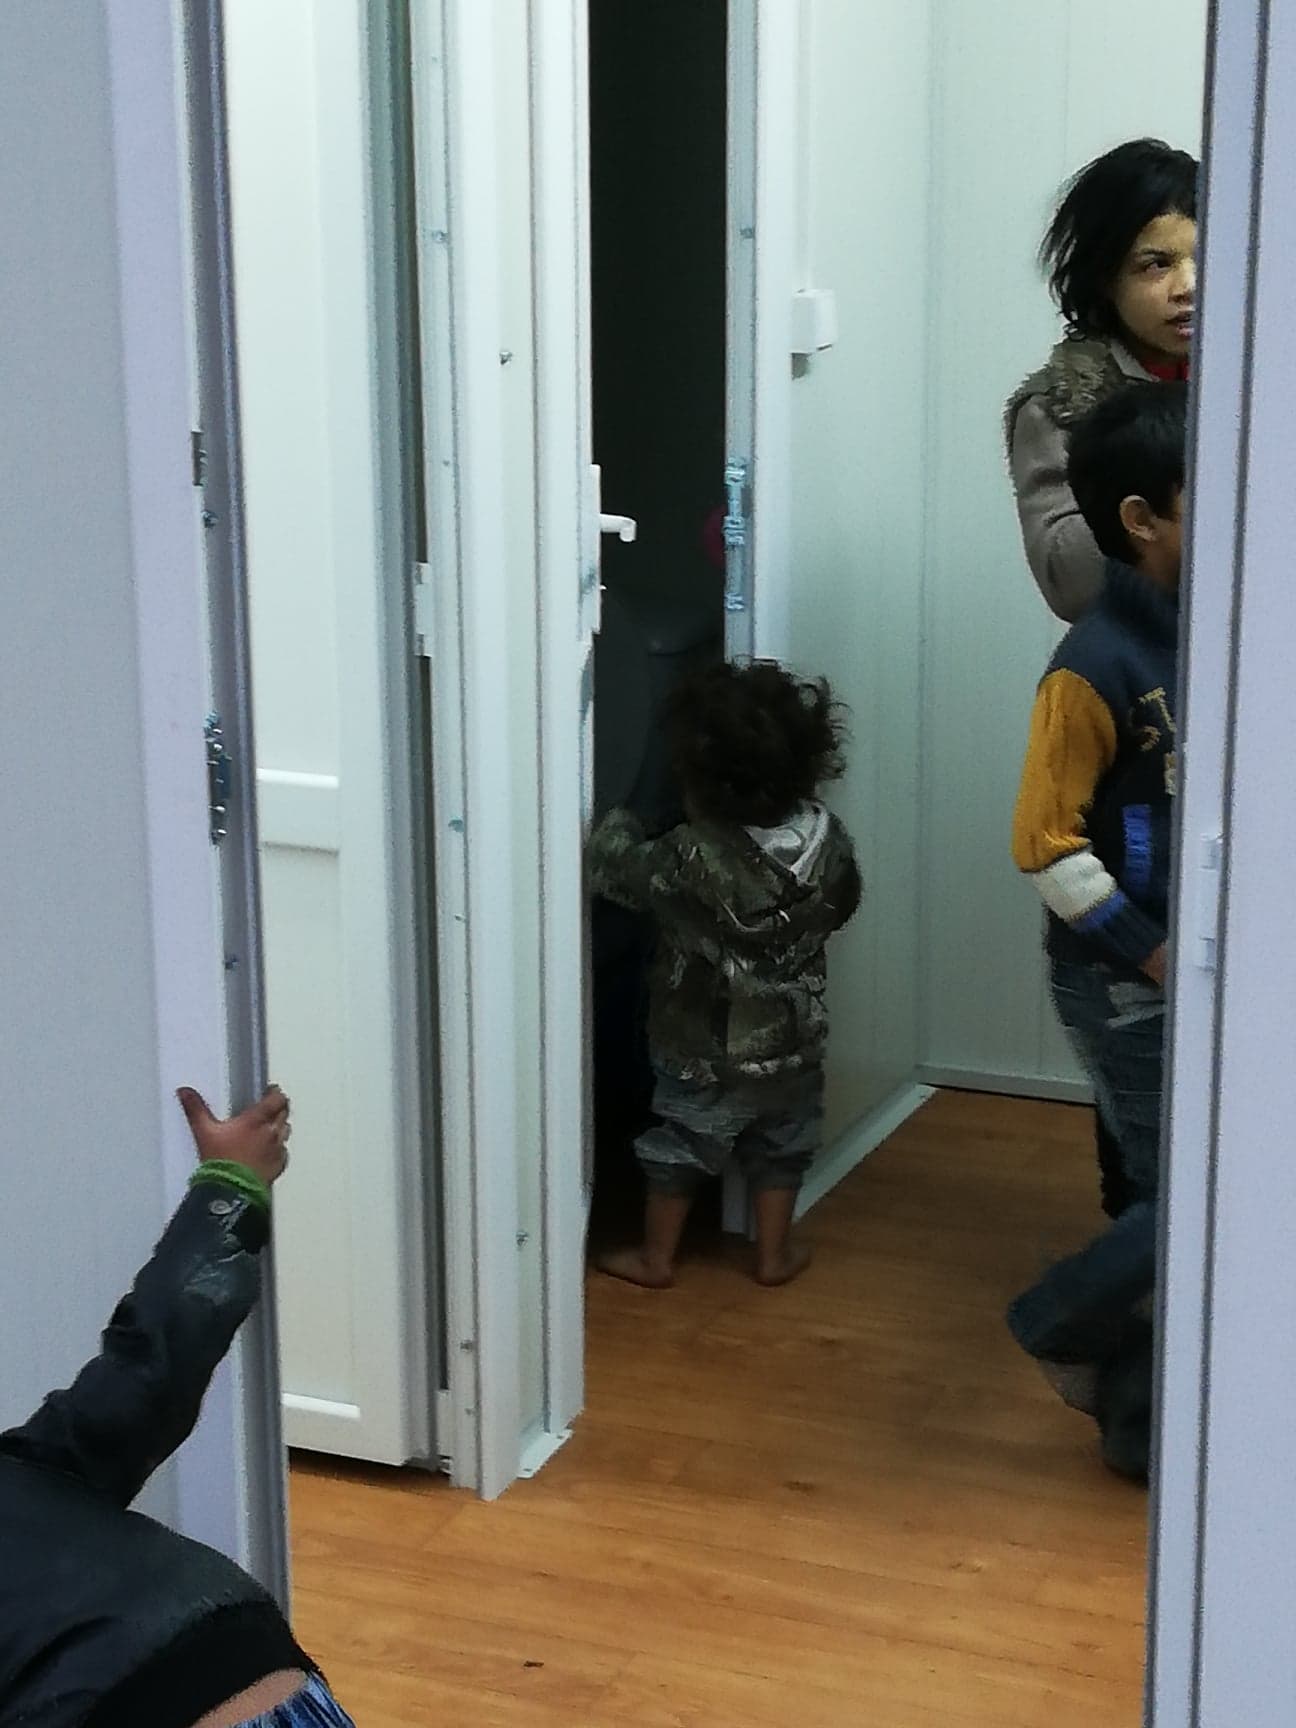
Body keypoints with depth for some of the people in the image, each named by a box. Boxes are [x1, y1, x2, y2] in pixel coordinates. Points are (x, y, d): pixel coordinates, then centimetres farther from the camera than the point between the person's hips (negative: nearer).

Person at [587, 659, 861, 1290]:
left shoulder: (693, 858, -29)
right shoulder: (826, 839, -14)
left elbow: (615, 871, -13)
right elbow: (841, 906, 5)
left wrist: (615, 825, 7)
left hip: (703, 1052, -4)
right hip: (793, 1044, 4)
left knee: (676, 1149, 16)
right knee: (780, 1148, 23)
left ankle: (656, 1256, 29)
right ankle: (774, 1253, 34)